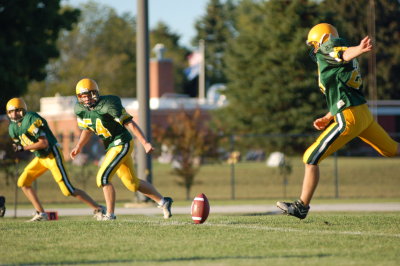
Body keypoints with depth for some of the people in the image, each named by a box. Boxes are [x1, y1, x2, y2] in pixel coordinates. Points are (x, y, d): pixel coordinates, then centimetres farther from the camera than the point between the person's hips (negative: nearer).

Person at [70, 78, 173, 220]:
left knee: (103, 178, -16)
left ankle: (110, 214, -5)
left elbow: (130, 123, -20)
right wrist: (78, 147, 8)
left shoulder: (108, 105, -22)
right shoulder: (80, 110, 1)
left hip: (121, 144, -8)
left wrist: (145, 143, -22)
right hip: (110, 147, 8)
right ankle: (163, 201, 29)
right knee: (132, 183, 15)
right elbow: (87, 129, 19)